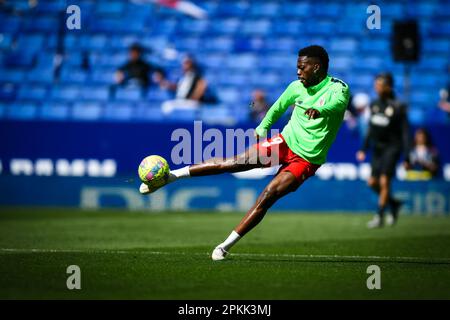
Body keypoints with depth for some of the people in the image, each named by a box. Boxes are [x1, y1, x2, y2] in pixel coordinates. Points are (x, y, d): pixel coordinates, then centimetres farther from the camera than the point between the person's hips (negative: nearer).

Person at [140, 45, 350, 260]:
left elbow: (338, 103, -40)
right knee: (236, 162, -13)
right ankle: (170, 175, -10)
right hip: (285, 142, 4)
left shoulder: (338, 89, -15)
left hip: (306, 160, -4)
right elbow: (278, 107, 22)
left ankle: (226, 245, -12)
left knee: (267, 197, -19)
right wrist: (262, 128, 19)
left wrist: (319, 110, -59)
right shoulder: (297, 87, 3)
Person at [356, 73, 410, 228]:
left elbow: (405, 133, -10)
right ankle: (394, 204, 28)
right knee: (373, 182, 5)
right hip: (377, 148, 7)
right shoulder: (374, 105, 7)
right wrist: (364, 149, 18)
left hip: (392, 147, -7)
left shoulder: (398, 107, -11)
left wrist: (406, 157, -13)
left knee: (384, 181, -13)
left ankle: (379, 216, -7)